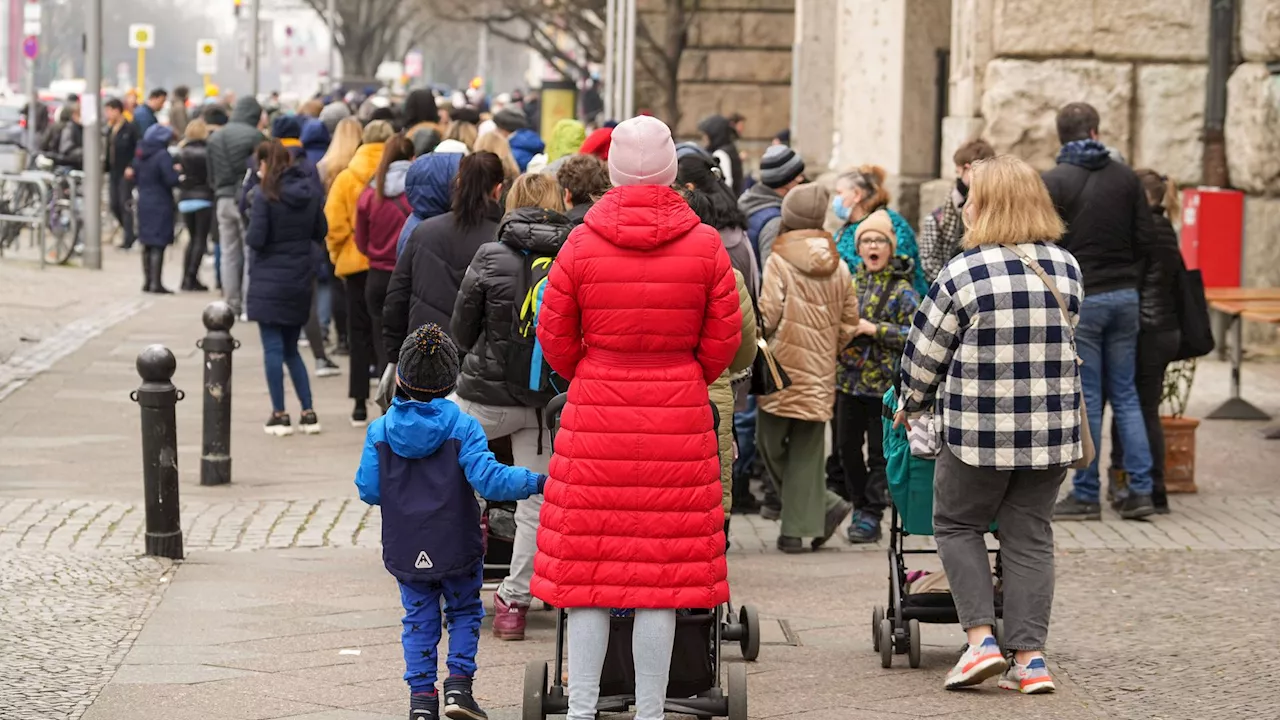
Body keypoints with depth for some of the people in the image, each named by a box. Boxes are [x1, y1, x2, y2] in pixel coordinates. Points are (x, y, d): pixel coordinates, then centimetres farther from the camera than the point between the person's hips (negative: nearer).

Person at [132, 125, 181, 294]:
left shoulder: (140, 156, 8)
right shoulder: (163, 156, -16)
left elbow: (135, 177, 16)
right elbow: (171, 180, -20)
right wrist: (177, 171, -2)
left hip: (144, 202, 7)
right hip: (160, 204, -7)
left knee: (147, 245, 14)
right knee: (158, 245, -6)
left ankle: (148, 281, 19)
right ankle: (156, 283, -8)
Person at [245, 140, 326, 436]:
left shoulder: (265, 195, -14)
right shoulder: (311, 191, 3)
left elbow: (255, 240, -16)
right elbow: (320, 232, 8)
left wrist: (249, 234, 4)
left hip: (270, 280, -6)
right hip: (300, 279, 6)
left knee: (273, 348, 1)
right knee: (291, 348, 16)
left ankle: (280, 415, 1)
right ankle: (308, 413, 11)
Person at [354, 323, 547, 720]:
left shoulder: (380, 430, -5)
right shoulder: (462, 427, -12)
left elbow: (368, 490, -4)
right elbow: (488, 479, -21)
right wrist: (537, 481, -15)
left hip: (405, 550, 2)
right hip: (456, 548, -2)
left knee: (419, 619, 13)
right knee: (465, 611, 16)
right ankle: (458, 684, 4)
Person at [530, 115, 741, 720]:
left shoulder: (582, 244, -4)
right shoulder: (705, 245, -3)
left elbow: (554, 337, 3)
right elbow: (723, 341, 3)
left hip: (594, 422, 0)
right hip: (679, 421, 0)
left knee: (587, 569, 6)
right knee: (664, 573, 4)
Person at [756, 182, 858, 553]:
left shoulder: (779, 261, -9)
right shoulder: (838, 267, 6)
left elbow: (767, 316, -13)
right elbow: (849, 322, 9)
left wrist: (757, 343, 7)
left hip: (782, 370, -5)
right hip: (820, 375, 5)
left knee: (771, 444, 7)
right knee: (807, 452, 9)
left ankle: (826, 505, -1)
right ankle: (798, 528, 7)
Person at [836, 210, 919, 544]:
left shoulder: (902, 290, -5)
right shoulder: (851, 282, 10)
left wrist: (875, 329, -18)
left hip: (883, 381, -5)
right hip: (849, 378, 5)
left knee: (879, 451, -1)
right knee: (847, 446, 9)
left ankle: (871, 515, 5)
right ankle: (860, 506, 22)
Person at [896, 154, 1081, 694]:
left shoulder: (965, 273, -13)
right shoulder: (1067, 269, 3)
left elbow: (925, 353, -4)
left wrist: (910, 406, 13)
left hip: (978, 431, -4)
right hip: (1052, 431, 4)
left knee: (957, 526, 13)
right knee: (1030, 537, 10)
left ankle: (981, 638, 0)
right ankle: (1029, 657, 5)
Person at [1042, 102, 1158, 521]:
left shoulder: (1054, 182, -9)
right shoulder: (1126, 177, 3)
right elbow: (1146, 238, 3)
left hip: (1079, 298, -4)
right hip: (1125, 296, 4)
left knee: (1085, 398, 1)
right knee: (1125, 393, 11)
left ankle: (1086, 495, 4)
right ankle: (1140, 490, 6)